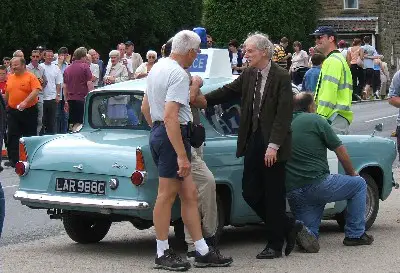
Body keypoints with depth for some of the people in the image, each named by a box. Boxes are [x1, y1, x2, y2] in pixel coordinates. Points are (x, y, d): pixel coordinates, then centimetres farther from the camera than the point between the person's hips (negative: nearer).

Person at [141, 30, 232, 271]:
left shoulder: (157, 67, 14)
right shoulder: (179, 75, -17)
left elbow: (145, 108, 23)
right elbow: (170, 117, -24)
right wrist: (182, 156, -24)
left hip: (158, 133, 10)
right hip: (174, 136, -10)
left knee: (189, 195, 10)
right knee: (167, 194, -3)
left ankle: (203, 251, 12)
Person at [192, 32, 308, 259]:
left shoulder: (281, 77, -11)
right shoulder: (248, 75, 9)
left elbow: (284, 114, -15)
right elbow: (229, 91, 6)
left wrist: (273, 146, -20)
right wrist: (206, 100, -12)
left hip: (272, 146, -7)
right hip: (253, 142, 7)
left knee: (274, 196, 2)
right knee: (250, 193, 7)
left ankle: (275, 245, 13)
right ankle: (289, 227, 23)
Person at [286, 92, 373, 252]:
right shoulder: (315, 120, -1)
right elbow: (340, 150, 3)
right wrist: (351, 173, 20)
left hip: (292, 191, 5)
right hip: (317, 183, -5)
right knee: (359, 184, 17)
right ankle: (355, 234, 15)